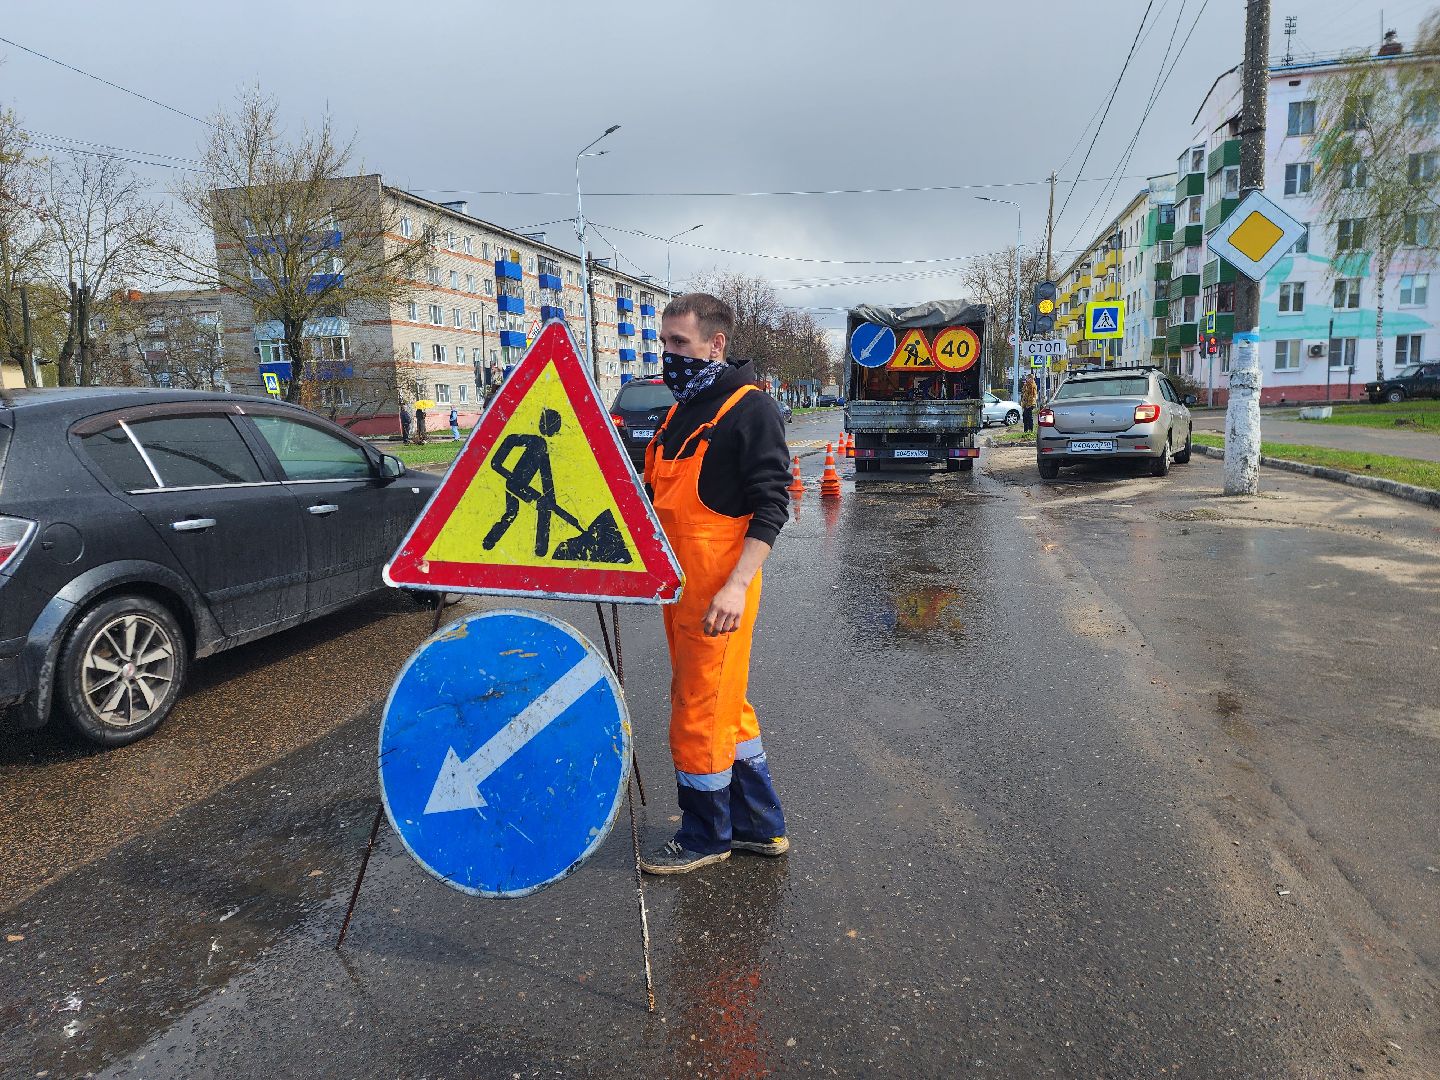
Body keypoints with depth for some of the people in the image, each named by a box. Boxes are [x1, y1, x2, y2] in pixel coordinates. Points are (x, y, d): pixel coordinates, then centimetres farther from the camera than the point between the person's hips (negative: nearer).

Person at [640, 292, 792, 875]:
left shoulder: (750, 409, -11)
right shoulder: (681, 411, 15)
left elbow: (771, 505, -17)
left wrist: (736, 585, -24)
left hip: (719, 592, -9)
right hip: (681, 586, 9)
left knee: (700, 715, 1)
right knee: (723, 707, 16)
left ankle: (705, 837, 22)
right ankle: (759, 826, 31)